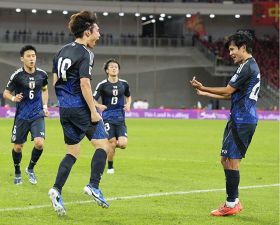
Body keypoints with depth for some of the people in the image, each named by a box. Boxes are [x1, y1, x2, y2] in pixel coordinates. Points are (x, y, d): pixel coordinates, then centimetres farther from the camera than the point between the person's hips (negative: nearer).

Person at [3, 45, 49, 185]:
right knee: (18, 146, 6)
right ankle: (17, 173, 31)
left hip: (37, 115, 1)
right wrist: (13, 98, -23)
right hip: (21, 115, -1)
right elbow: (6, 93, -2)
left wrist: (45, 106, 10)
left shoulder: (42, 74, 0)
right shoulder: (17, 75, -10)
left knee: (39, 143, -16)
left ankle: (30, 169, 11)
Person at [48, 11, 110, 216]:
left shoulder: (62, 51, 14)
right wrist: (93, 111, -17)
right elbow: (84, 84, -19)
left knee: (73, 152, 13)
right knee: (103, 144, 0)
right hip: (81, 107, -8)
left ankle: (57, 190, 0)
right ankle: (94, 186, -10)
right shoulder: (85, 54, -11)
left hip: (64, 108, 8)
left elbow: (55, 80, 18)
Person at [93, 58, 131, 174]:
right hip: (107, 118, -3)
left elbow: (128, 96, 24)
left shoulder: (124, 84, 6)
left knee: (123, 144, -13)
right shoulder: (102, 85, -5)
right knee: (112, 143, -8)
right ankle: (110, 167, 16)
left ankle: (115, 144, 25)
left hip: (120, 118, 3)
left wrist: (128, 104, 4)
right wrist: (99, 106, -23)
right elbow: (93, 99, -2)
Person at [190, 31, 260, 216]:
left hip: (242, 121, -10)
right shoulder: (252, 66, 18)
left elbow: (228, 91, -12)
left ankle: (231, 204, -4)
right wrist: (206, 94, 27)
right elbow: (232, 95, 22)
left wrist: (203, 88, -3)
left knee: (231, 160, -8)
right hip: (241, 119, 10)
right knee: (226, 159, 12)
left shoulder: (247, 67, -14)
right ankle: (234, 202, 16)